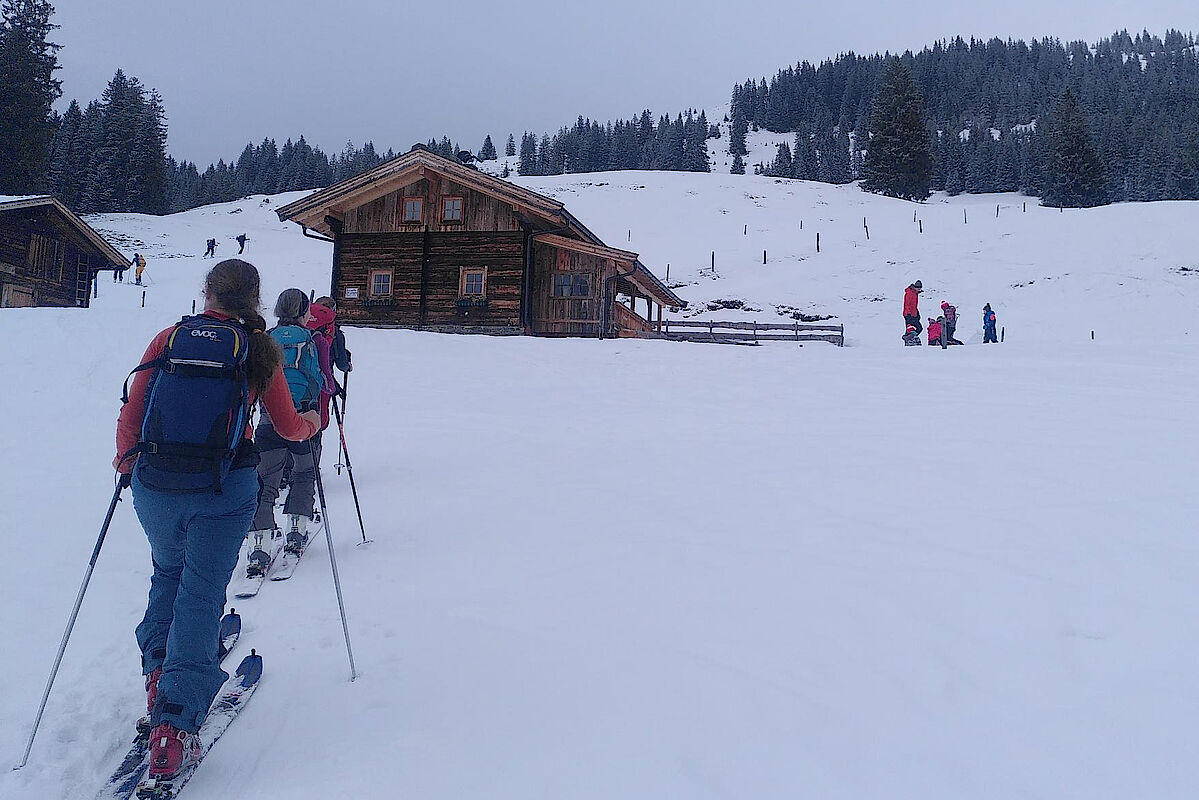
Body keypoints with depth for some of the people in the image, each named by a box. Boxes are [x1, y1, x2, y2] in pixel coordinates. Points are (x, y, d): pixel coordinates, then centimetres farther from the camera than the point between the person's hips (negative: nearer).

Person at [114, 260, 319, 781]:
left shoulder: (168, 338, 4)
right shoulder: (258, 350, 1)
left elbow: (131, 412, 5)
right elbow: (288, 428, 8)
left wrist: (125, 465, 22)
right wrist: (314, 420, 30)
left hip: (155, 485, 2)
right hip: (223, 490, -2)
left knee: (168, 573, 28)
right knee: (200, 594, 4)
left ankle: (158, 670, 19)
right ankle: (175, 724, 0)